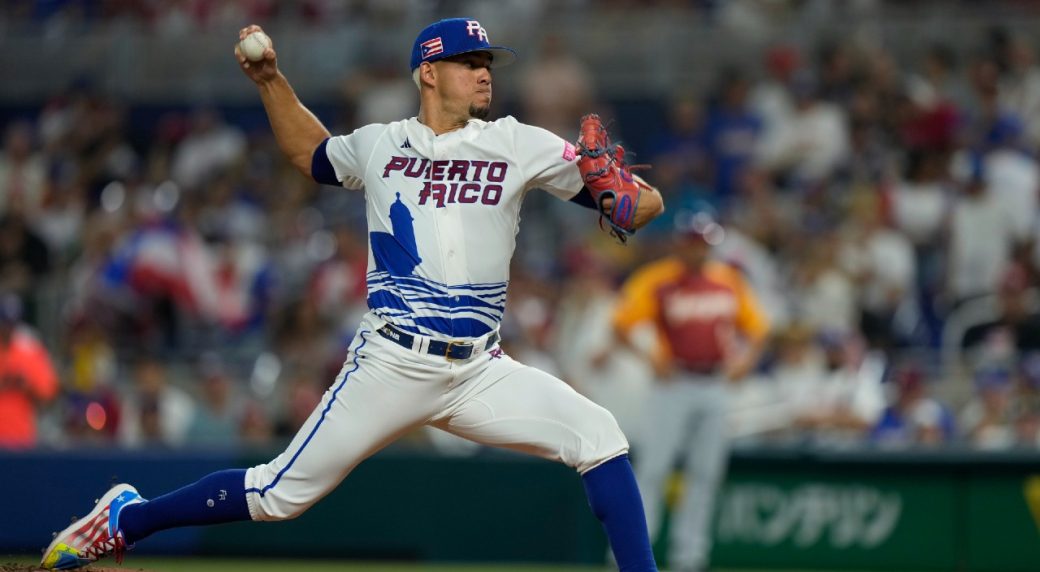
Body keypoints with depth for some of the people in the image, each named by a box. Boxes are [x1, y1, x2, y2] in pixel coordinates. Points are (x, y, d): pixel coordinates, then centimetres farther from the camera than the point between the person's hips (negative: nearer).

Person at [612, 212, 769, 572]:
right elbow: (622, 325, -11)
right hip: (674, 383, -5)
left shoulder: (729, 281, 9)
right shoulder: (655, 281, -6)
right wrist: (650, 357, -24)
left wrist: (747, 357, -4)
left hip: (715, 386, 5)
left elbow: (754, 327, 14)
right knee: (652, 468, -9)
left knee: (706, 474, 6)